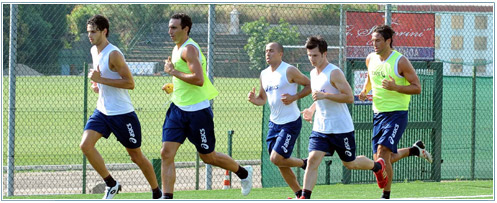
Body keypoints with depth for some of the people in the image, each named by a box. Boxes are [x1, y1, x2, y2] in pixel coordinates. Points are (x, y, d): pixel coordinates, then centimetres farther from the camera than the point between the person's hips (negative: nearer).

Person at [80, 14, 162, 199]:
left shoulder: (113, 54, -19)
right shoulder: (94, 51, 7)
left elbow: (130, 83, -23)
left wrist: (101, 80, -26)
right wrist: (96, 83, 6)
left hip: (122, 113, -7)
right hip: (102, 111, 7)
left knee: (136, 155, 4)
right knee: (86, 145, -13)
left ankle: (157, 193, 22)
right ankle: (111, 184, 1)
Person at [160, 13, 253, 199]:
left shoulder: (189, 49, -17)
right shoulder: (177, 49, 13)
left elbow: (199, 79, -28)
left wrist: (174, 72, -20)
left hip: (197, 111, -8)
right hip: (178, 109, 8)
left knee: (208, 157, 7)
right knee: (166, 153, -7)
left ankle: (243, 173, 32)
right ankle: (167, 198, -8)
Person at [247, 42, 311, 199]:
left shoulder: (289, 71, -11)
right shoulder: (264, 74, 10)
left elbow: (309, 85, -5)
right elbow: (263, 99, 18)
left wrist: (294, 97, -18)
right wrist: (254, 99, -4)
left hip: (290, 122, -7)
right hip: (274, 122, 7)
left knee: (276, 158, -16)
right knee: (280, 163, 6)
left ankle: (303, 163, 11)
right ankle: (299, 194, 18)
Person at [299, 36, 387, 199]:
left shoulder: (334, 73, -16)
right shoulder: (313, 73, 9)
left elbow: (349, 97, -22)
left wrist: (324, 95, -28)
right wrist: (312, 109, 10)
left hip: (341, 128, -6)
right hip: (320, 128, 6)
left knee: (350, 163, 10)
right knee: (312, 159, -12)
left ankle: (377, 166, 40)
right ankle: (304, 198, -17)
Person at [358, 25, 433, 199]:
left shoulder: (400, 61, -12)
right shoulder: (371, 59, 6)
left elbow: (417, 87, -10)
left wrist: (395, 87, -24)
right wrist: (364, 90, 6)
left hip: (397, 113, -7)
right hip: (378, 113, 7)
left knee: (383, 152, -19)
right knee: (379, 160, 8)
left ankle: (386, 196, -9)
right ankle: (415, 150, 34)